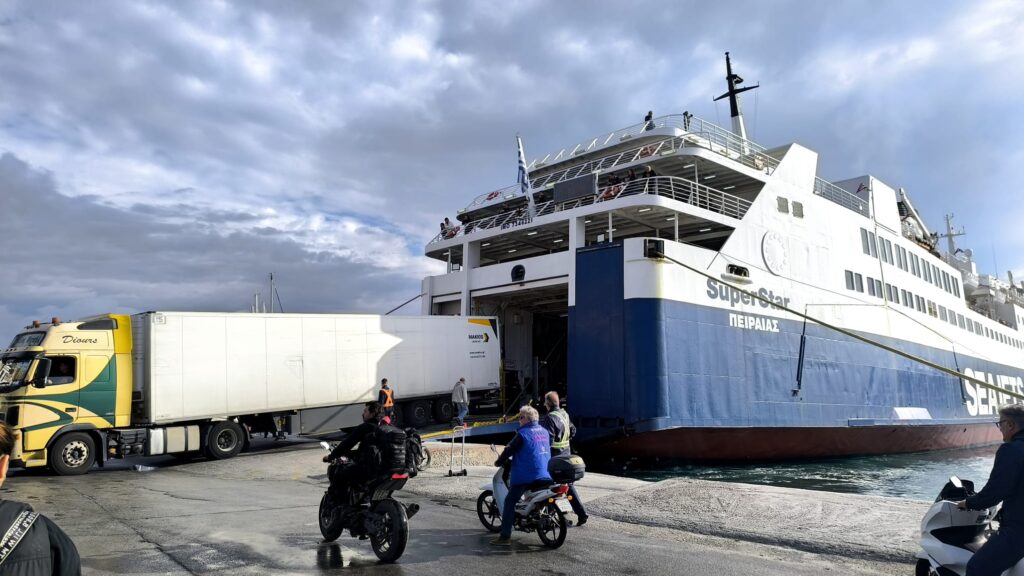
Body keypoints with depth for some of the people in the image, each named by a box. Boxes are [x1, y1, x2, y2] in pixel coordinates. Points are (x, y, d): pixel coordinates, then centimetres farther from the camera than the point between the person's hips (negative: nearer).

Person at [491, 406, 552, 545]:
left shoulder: (523, 434, -11)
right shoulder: (545, 432, 11)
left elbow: (509, 450, -7)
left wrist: (499, 462, 9)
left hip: (526, 475, -7)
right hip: (545, 475, 7)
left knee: (509, 502, -2)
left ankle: (505, 536, -6)